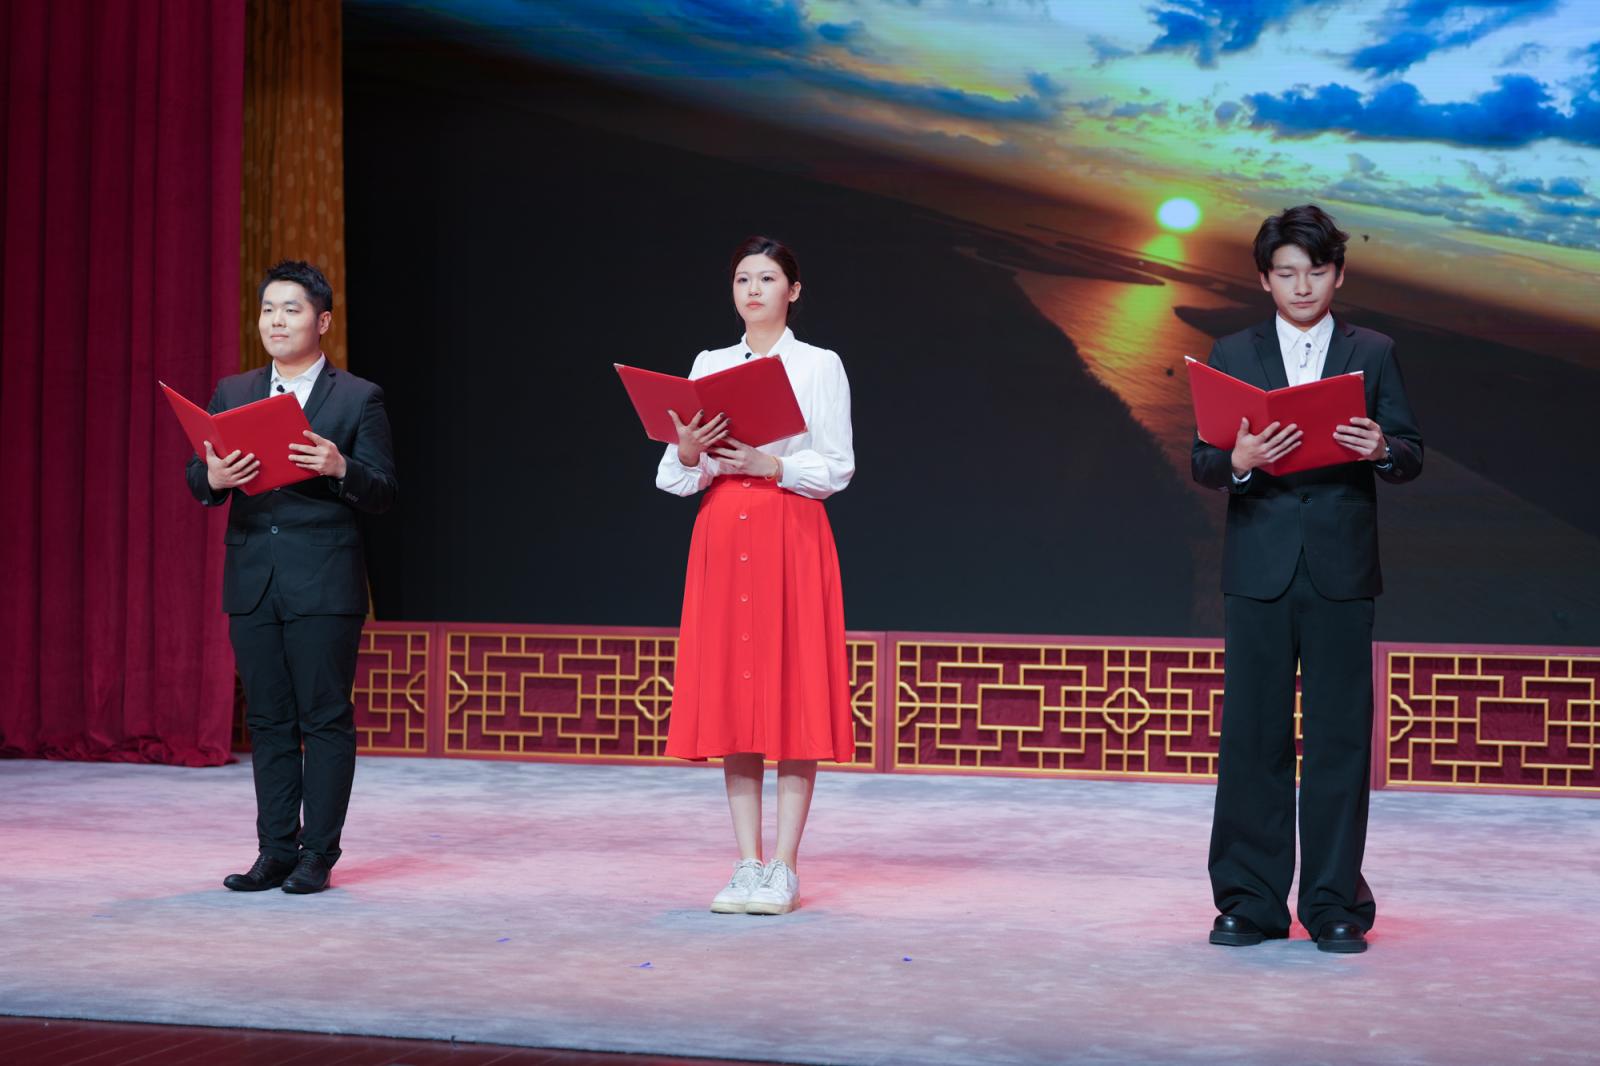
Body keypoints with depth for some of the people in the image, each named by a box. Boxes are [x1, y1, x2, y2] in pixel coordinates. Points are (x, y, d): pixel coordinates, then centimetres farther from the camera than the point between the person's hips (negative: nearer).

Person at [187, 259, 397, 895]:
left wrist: (339, 468, -21)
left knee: (326, 719, -2)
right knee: (268, 721, 7)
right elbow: (199, 482, 10)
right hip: (252, 581, 4)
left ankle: (318, 854, 5)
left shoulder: (358, 398, 2)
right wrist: (212, 477, -13)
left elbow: (383, 494, -2)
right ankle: (276, 852, 14)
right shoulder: (232, 394, 14)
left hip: (324, 585, -4)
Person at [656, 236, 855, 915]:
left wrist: (772, 465, -16)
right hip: (722, 534, 4)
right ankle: (746, 863, 7)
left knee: (793, 694, -5)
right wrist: (690, 453, -12)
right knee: (731, 690, 2)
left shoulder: (820, 367, 3)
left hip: (794, 534, -3)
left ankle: (784, 867, -1)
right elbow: (676, 476, 10)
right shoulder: (708, 366, 12)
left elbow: (837, 468, -2)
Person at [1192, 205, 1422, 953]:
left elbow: (1411, 456, 3)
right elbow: (1202, 463, 3)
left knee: (1340, 736, 1)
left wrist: (1382, 449, -19)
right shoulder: (1232, 355, 10)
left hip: (1341, 570, 0)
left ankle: (1335, 904, 8)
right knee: (1253, 735, 2)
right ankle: (1249, 903, 9)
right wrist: (1237, 461, -19)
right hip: (1259, 569, 0)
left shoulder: (1373, 354, 9)